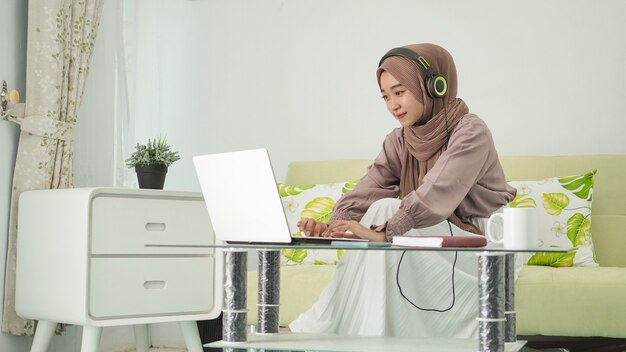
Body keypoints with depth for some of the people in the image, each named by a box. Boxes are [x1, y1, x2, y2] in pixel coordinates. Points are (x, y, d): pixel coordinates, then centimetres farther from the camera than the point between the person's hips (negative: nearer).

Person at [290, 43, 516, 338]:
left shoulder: (470, 133, -14)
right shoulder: (399, 142, 5)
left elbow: (438, 192, -30)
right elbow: (365, 193, -11)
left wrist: (383, 230, -43)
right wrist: (333, 226, -31)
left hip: (474, 244, -6)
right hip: (427, 249, 6)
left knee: (385, 209, -25)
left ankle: (317, 326, -25)